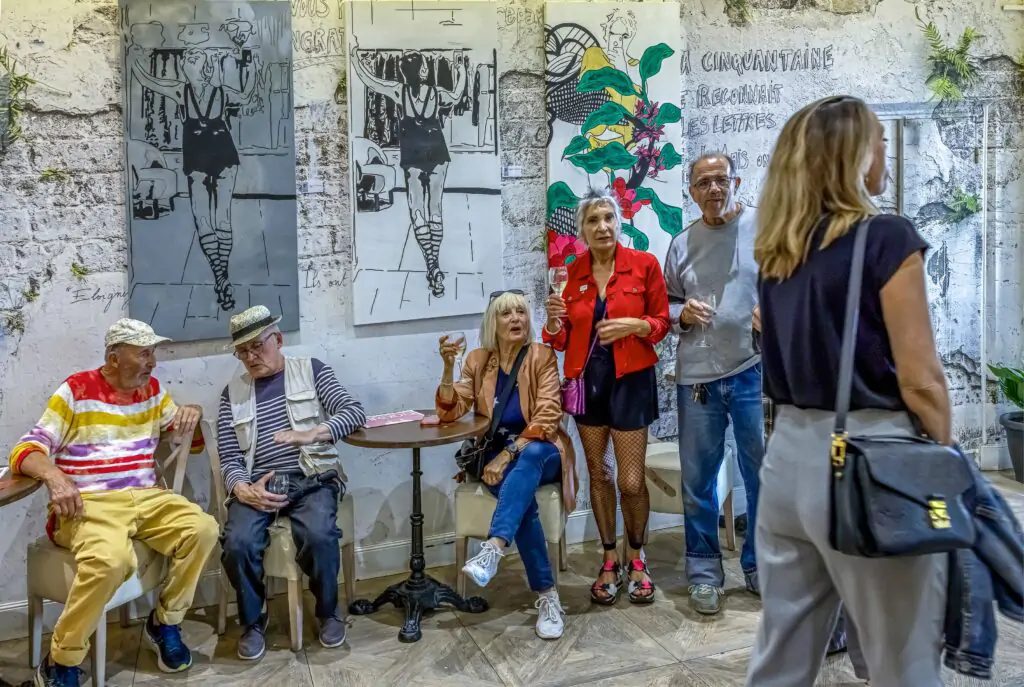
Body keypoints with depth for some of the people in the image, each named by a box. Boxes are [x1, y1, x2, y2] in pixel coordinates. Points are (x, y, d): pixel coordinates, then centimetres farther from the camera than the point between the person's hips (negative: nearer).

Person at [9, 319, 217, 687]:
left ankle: (165, 622, 2)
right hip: (89, 503, -5)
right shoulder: (76, 390, -2)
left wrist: (192, 414, -2)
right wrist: (53, 475, -26)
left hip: (146, 498, 5)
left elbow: (189, 441, 21)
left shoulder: (153, 390, 13)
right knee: (111, 558, -36)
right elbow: (25, 449, -5)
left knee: (202, 529, -22)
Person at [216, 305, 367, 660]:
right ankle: (252, 621, 1)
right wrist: (243, 489, -14)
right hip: (257, 485, 2)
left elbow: (355, 412, -2)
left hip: (311, 478, -2)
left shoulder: (310, 369, 9)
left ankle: (328, 612, -1)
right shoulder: (233, 391, 15)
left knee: (319, 535, -31)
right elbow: (229, 458, 8)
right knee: (237, 543, -27)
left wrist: (311, 434, -19)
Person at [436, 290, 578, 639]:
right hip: (496, 454, 1)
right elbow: (450, 412, -3)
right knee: (524, 499, -31)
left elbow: (547, 418, -12)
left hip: (540, 452, -1)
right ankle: (547, 596, -26)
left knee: (529, 459, -38)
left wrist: (511, 453, -23)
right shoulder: (478, 360, 6)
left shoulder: (542, 356, -2)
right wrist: (448, 367, -19)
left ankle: (493, 549, -50)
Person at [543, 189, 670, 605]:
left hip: (630, 379, -3)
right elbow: (563, 339, 6)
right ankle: (609, 560, 27)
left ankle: (636, 559, 24)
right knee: (599, 474, 12)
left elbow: (662, 320, 0)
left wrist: (635, 325, -19)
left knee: (632, 481, -1)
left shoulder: (644, 264, -4)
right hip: (587, 379, 3)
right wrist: (554, 322, -16)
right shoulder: (572, 273, 3)